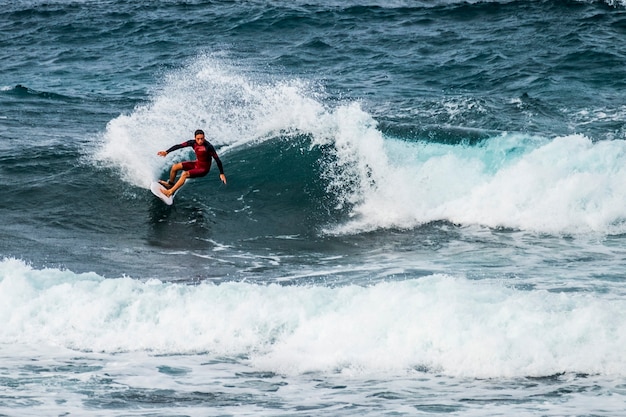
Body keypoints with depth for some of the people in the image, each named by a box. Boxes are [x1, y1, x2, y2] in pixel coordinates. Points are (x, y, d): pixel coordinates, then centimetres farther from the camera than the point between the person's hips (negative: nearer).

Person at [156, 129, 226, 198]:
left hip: (203, 169, -7)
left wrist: (221, 173, -23)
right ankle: (170, 184, 28)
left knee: (185, 174, -26)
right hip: (196, 163, 7)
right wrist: (166, 152, -14)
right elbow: (179, 146, -7)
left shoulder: (208, 147, -28)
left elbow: (217, 160, -23)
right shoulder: (193, 143, -11)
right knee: (175, 167, 2)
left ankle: (170, 192, -20)